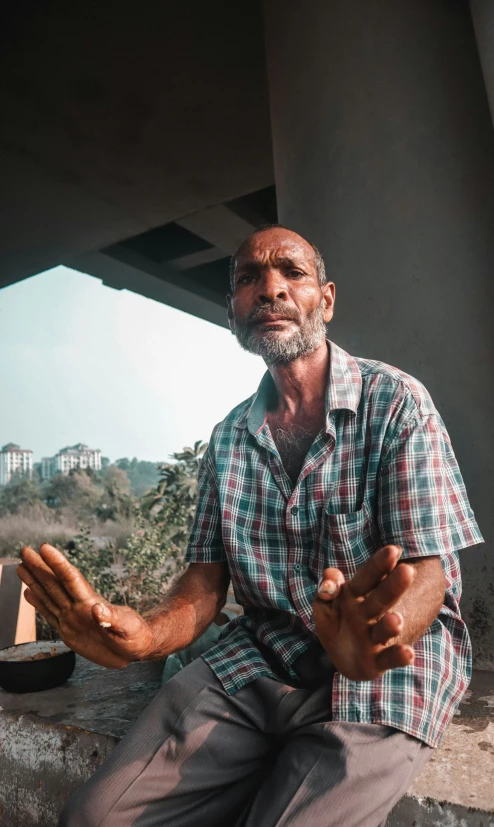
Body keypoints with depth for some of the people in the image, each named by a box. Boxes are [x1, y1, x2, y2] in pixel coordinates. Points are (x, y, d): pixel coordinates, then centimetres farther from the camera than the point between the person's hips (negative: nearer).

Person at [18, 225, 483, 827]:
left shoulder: (395, 402, -7)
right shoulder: (229, 438, 7)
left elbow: (428, 572, -12)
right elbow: (207, 577, 4)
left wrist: (373, 634, -36)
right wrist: (147, 634, -18)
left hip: (385, 667, -2)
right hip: (257, 659, 4)